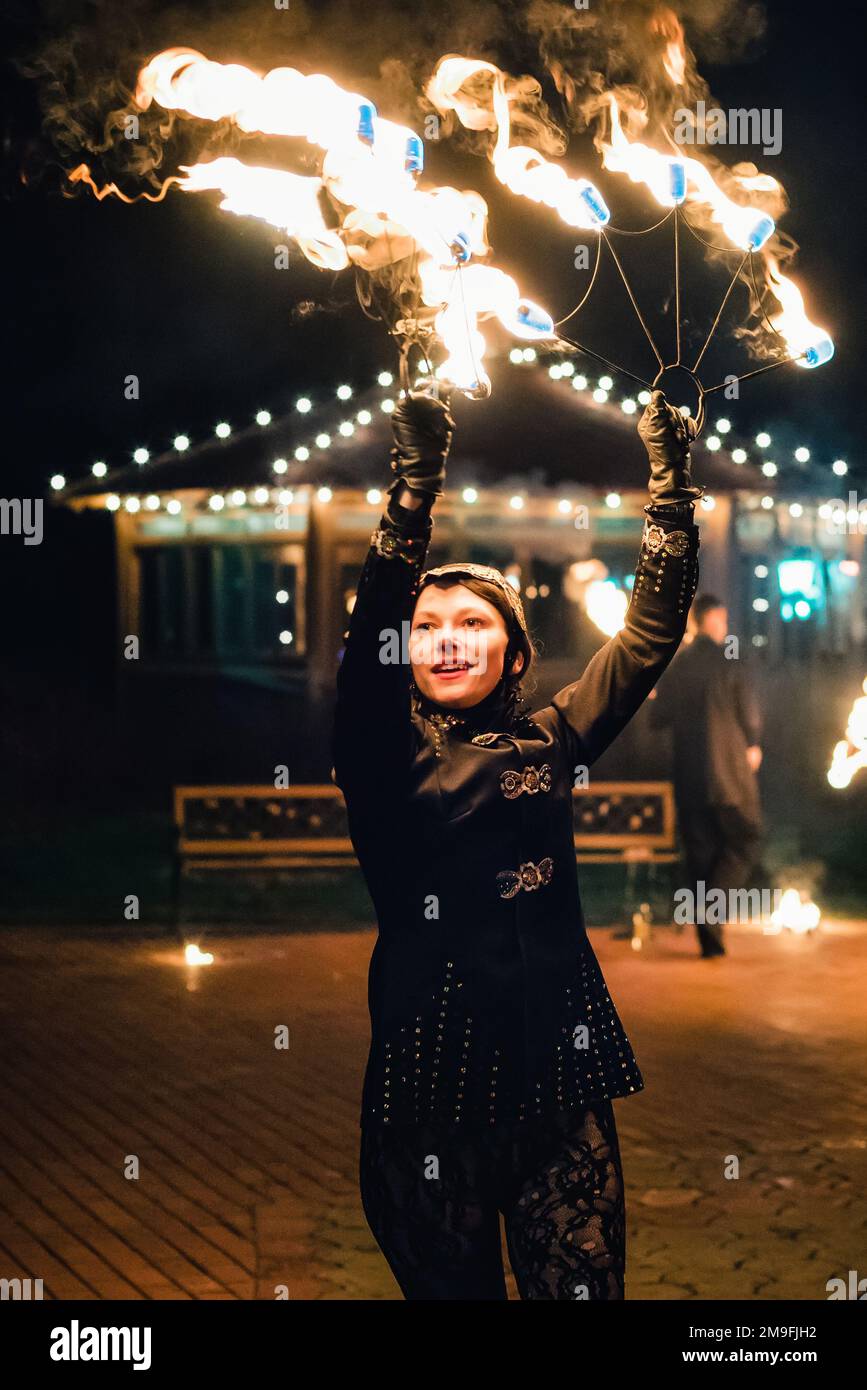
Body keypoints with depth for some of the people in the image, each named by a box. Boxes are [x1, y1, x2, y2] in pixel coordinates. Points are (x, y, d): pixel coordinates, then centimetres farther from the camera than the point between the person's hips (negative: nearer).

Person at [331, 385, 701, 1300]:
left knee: (581, 1283, 1)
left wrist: (670, 482, 0)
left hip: (556, 1059, 2)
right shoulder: (385, 754, 3)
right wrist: (415, 485, -23)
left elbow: (652, 632, 6)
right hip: (428, 1063, -1)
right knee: (448, 1283, 9)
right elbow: (371, 628, -14)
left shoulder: (549, 740, 10)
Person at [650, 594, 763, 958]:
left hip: (689, 773, 4)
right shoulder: (726, 660, -8)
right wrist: (753, 744, 11)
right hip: (729, 770, -4)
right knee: (744, 842, 8)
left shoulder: (677, 665, 6)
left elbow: (657, 717, 7)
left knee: (701, 852, 9)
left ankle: (709, 939, 9)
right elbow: (747, 707, -7)